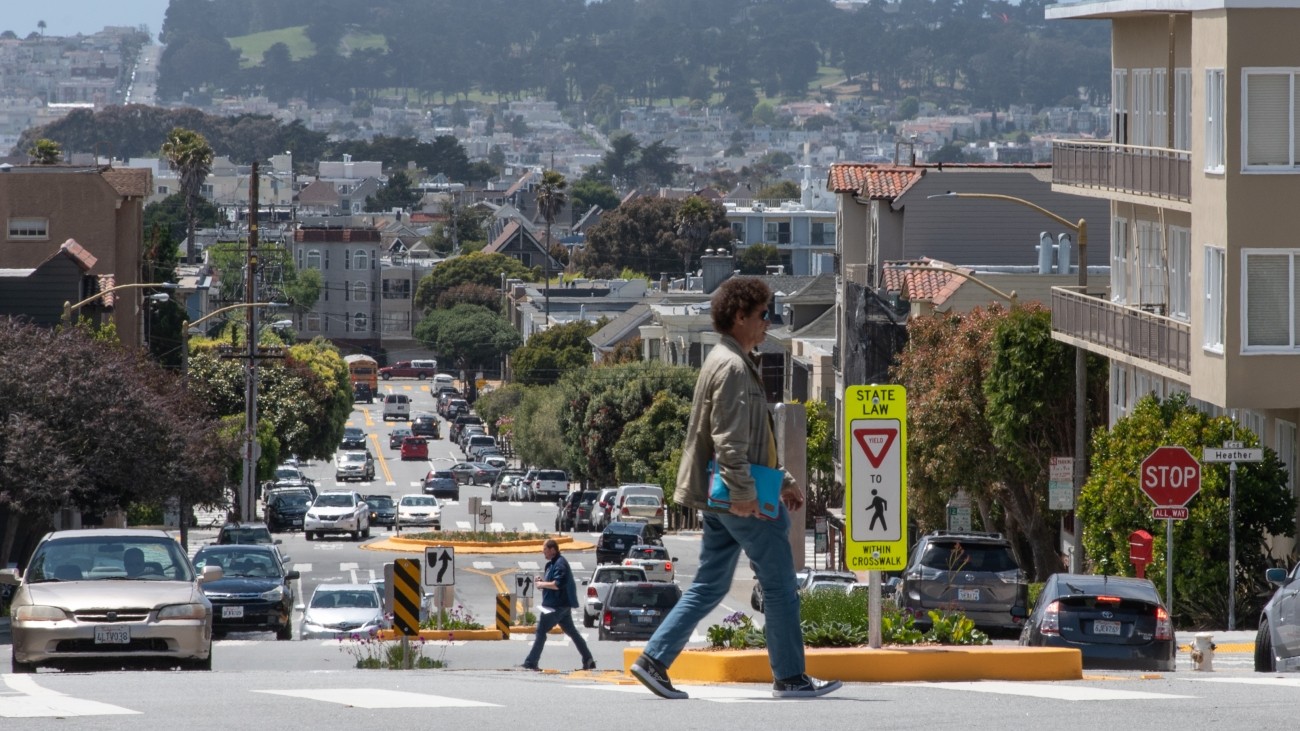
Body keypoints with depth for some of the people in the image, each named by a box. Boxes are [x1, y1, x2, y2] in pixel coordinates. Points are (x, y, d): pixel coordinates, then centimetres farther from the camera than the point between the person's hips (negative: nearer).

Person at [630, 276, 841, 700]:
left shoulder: (737, 364, 21)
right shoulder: (731, 367, -14)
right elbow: (728, 439, -23)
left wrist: (783, 483, 26)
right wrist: (742, 491, -26)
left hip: (721, 500, 10)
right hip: (741, 503, -10)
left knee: (709, 586, 11)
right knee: (780, 585, -2)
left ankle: (654, 661, 6)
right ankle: (790, 677, 4)